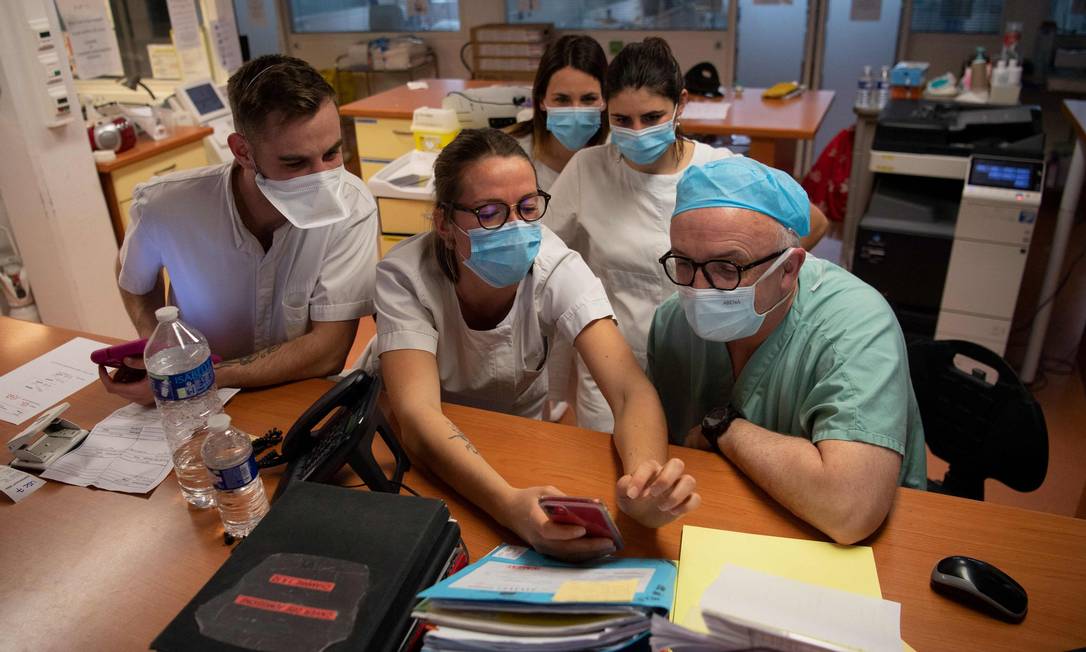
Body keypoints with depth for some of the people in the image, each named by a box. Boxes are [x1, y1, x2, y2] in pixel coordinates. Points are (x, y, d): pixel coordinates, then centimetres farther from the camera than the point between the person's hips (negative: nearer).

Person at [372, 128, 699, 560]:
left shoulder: (557, 268, -20)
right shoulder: (404, 276, -24)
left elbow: (632, 390, -30)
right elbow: (418, 415, -36)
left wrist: (644, 477, -52)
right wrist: (510, 504, -54)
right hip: (422, 455, -1)